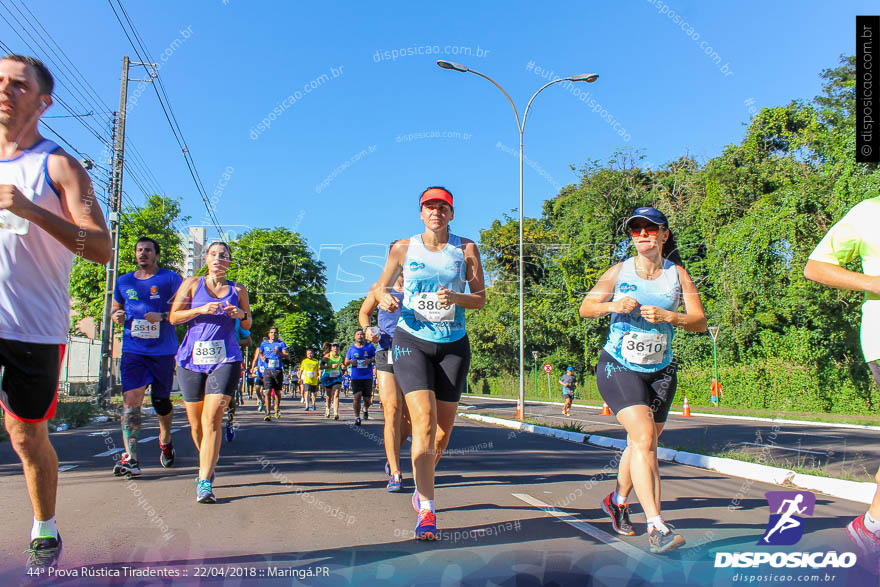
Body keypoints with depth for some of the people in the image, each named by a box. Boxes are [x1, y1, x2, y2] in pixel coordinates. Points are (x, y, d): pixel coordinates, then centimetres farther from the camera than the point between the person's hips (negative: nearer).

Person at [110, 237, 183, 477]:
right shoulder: (124, 282, 13)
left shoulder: (170, 279, 2)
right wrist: (116, 315, 0)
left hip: (163, 351, -2)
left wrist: (163, 316, -20)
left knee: (161, 401, 9)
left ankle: (165, 439, 37)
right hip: (133, 350, 2)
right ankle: (130, 457, -14)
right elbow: (114, 309, 24)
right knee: (131, 398, -13)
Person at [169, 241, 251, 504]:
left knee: (212, 419, -14)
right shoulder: (193, 284, 9)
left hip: (225, 359, -1)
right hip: (192, 357, 1)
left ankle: (205, 482, -14)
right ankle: (207, 467, 33)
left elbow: (248, 325, 20)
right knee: (196, 423, 7)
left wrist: (240, 314, -3)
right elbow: (173, 317, 5)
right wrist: (201, 310, -11)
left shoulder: (238, 290, 12)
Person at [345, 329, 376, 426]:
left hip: (368, 377, 0)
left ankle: (365, 410, 36)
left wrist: (370, 360, -13)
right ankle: (357, 417, 0)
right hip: (355, 377, 0)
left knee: (367, 398, 3)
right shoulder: (351, 348, 10)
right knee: (357, 396, -13)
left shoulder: (369, 346, 5)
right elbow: (346, 362, 16)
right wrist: (351, 361, -7)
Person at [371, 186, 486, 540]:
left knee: (444, 426, 9)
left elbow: (480, 299, 2)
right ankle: (427, 512, -10)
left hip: (454, 344, 2)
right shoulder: (403, 249, 3)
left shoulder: (466, 249, 3)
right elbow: (380, 286, 14)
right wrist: (384, 297, -9)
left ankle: (423, 483, 38)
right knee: (424, 420, -16)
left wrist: (456, 298, -18)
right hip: (412, 341, -2)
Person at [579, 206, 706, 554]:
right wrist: (613, 306, -16)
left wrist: (669, 316, -21)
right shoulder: (618, 273, 0)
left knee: (642, 444, 12)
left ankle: (618, 501, 39)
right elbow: (585, 308, 4)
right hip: (618, 367, -3)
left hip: (660, 371, 3)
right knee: (644, 438, -19)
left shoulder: (678, 274, 3)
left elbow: (700, 322, -2)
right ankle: (656, 527, -19)